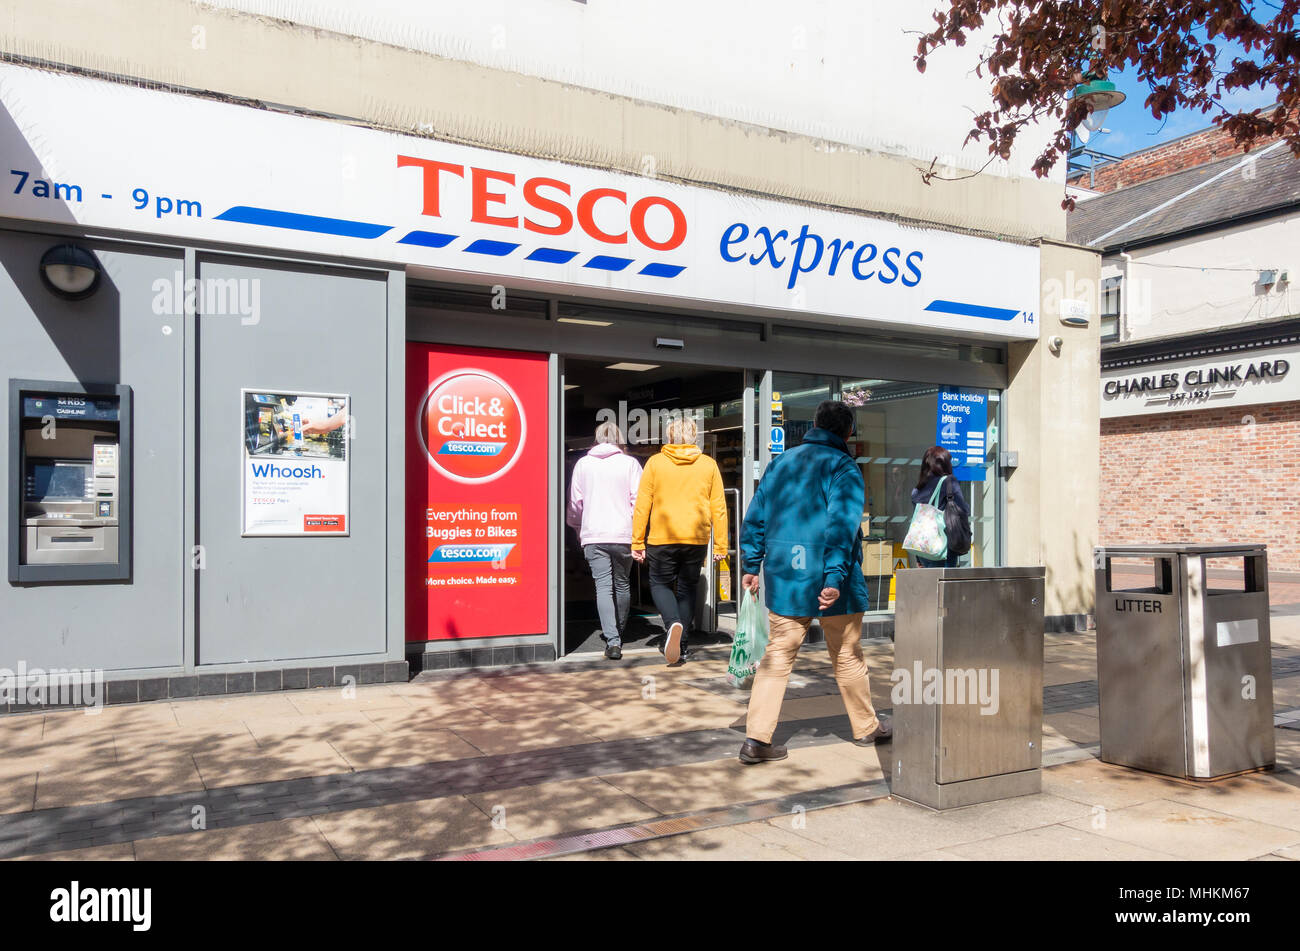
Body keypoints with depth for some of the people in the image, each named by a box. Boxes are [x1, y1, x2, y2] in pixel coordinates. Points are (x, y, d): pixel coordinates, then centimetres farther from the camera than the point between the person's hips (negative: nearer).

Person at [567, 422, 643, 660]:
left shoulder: (583, 464, 6)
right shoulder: (630, 463, 1)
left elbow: (575, 502, 10)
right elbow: (639, 499, -3)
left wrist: (577, 527, 26)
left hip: (593, 535, 0)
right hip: (623, 534, 0)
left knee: (603, 586, -3)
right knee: (622, 584, 17)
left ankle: (612, 640, -15)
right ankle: (619, 631, 33)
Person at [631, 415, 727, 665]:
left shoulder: (655, 462, 1)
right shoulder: (708, 465, 5)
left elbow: (642, 506, 0)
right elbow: (718, 508, 4)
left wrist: (637, 542, 5)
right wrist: (721, 545, 9)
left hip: (662, 537, -2)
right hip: (697, 538, 2)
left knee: (660, 583, 13)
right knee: (687, 588, 14)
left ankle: (673, 623, -15)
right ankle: (680, 645, 15)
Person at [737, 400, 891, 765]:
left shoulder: (781, 462, 10)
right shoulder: (843, 468, -7)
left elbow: (755, 516, 10)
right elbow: (841, 526, -18)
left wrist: (751, 564, 15)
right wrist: (835, 578, -22)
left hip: (783, 578, 4)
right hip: (826, 580, -4)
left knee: (777, 656, 6)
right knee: (847, 657, 12)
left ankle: (757, 738, -2)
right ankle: (866, 728, 29)